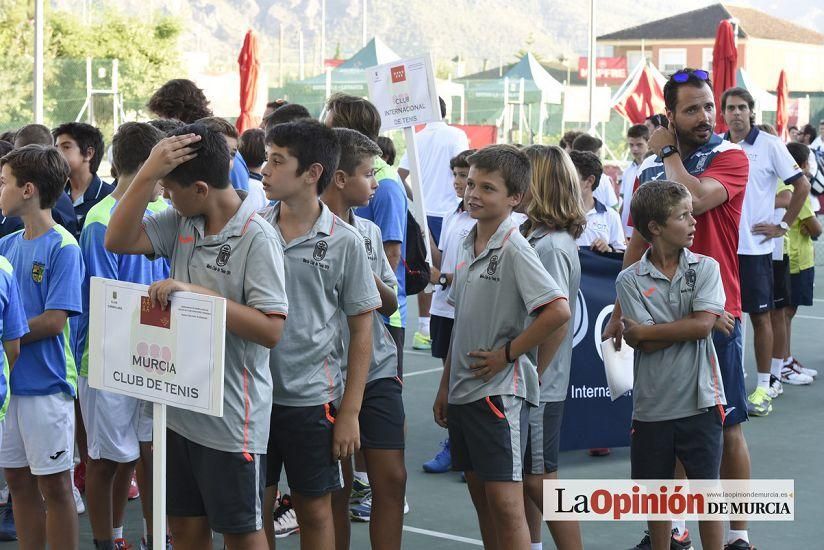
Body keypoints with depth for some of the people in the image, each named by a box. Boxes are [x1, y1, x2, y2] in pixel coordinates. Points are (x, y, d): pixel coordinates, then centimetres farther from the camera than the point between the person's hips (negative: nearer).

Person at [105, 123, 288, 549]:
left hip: (231, 418, -7)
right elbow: (118, 241, -4)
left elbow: (271, 329, -22)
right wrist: (148, 173, -13)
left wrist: (196, 293, -25)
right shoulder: (181, 223, 4)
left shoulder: (257, 238, -17)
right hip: (181, 409, 7)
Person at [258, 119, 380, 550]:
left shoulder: (344, 242, -5)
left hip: (311, 398, -2)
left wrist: (350, 411, -5)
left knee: (315, 512, 8)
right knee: (254, 507, 11)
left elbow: (361, 330, -2)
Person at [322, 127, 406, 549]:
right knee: (337, 487, 5)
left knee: (392, 479, 3)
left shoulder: (369, 232, 11)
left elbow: (390, 304, 13)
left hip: (378, 369, 6)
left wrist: (366, 278, -6)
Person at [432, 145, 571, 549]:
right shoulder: (467, 246, 11)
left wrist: (507, 353, -15)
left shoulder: (514, 250, -13)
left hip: (499, 390, -8)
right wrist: (445, 385, 18)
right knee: (480, 496, 13)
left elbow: (558, 310, -24)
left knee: (504, 499, -8)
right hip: (463, 391, 8)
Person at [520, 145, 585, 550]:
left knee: (538, 479, -2)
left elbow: (558, 319, -24)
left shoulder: (550, 246, -19)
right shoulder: (538, 238, 10)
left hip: (539, 386, -9)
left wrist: (531, 377, -18)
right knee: (525, 477, 17)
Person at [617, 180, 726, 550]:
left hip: (700, 401, 0)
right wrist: (687, 326, -12)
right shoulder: (630, 280, -3)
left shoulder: (705, 268, 0)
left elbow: (703, 325, -14)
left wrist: (645, 331, -11)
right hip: (652, 405, 0)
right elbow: (663, 338, -12)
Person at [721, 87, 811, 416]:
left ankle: (763, 389, 8)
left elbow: (801, 185, -3)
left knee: (760, 316, 1)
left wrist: (783, 226, -4)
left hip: (755, 247, -4)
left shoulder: (770, 146, -5)